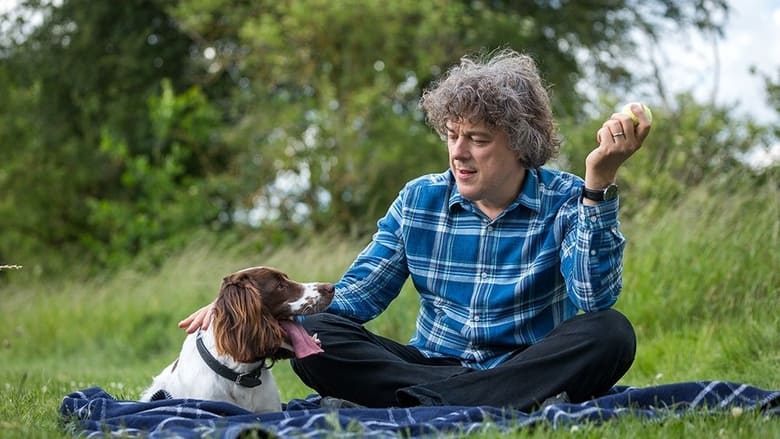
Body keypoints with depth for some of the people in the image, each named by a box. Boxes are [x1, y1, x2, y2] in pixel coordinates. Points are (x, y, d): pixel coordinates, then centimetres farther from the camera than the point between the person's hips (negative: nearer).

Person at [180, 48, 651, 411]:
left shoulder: (565, 202, -5)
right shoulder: (419, 201, 5)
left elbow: (596, 297, -22)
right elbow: (352, 298, 1)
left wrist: (598, 183, -29)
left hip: (528, 368, -2)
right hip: (433, 367, 3)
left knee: (610, 333, -32)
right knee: (312, 334, -20)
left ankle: (422, 406, -36)